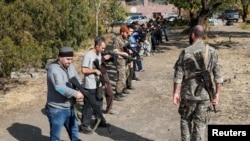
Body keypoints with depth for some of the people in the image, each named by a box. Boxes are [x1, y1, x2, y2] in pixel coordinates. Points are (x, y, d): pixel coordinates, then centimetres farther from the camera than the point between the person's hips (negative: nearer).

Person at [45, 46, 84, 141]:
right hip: (56, 109, -8)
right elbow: (59, 87, -32)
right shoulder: (53, 69, -20)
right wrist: (75, 93, -28)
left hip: (69, 108, 8)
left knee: (74, 132, 25)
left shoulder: (70, 66, 5)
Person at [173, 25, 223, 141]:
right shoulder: (212, 51, -2)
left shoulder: (186, 52, -8)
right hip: (205, 94, 1)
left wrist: (176, 93, -1)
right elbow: (218, 75, -2)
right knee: (200, 123, 10)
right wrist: (217, 94, 5)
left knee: (186, 119, 19)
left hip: (188, 93, -1)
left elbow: (178, 74, -8)